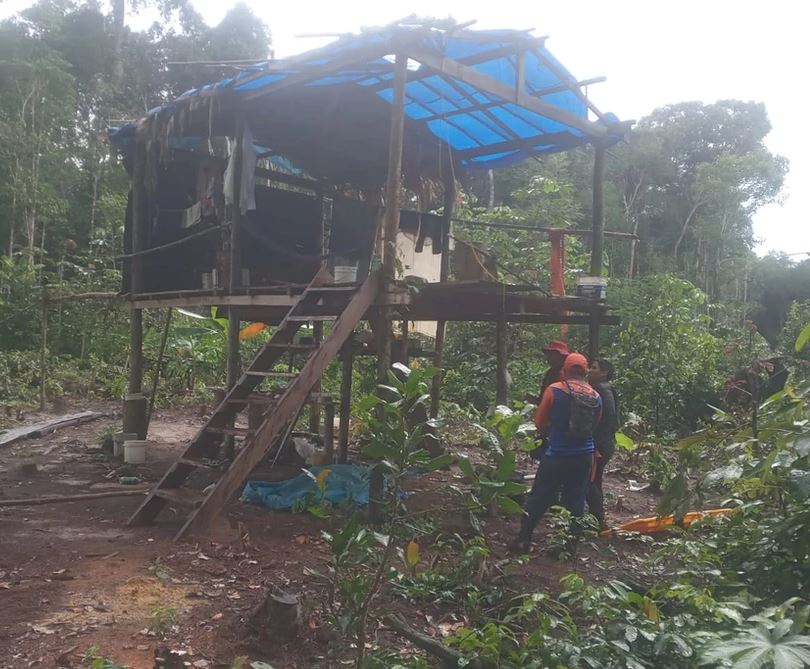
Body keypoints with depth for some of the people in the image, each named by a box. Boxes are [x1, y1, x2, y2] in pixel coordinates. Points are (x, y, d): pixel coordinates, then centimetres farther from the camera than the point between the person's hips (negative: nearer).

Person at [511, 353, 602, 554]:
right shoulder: (595, 397, 0)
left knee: (539, 498, 7)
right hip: (584, 455, 3)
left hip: (557, 454, -3)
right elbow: (593, 426, 9)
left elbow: (540, 422, -4)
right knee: (576, 501, 13)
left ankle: (523, 540, 10)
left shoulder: (554, 390, -11)